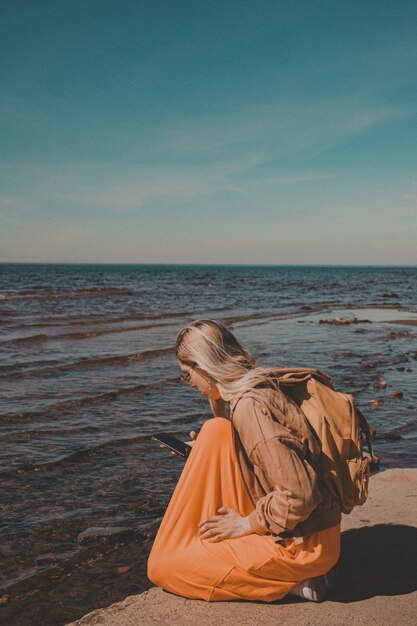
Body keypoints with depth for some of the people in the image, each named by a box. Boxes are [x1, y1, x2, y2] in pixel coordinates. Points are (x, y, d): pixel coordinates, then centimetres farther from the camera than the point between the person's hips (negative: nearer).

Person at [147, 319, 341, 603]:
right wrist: (208, 453, 15)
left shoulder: (249, 406, -23)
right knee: (216, 431, 6)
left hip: (304, 546, -9)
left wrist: (247, 524, -12)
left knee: (163, 567, -5)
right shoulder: (263, 387, 5)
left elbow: (300, 494, -27)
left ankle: (290, 579, -4)